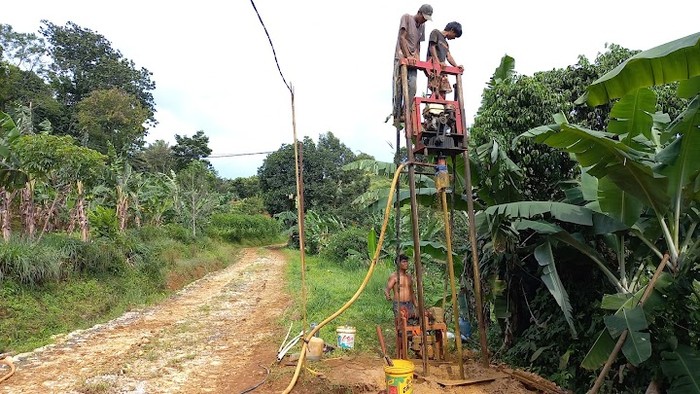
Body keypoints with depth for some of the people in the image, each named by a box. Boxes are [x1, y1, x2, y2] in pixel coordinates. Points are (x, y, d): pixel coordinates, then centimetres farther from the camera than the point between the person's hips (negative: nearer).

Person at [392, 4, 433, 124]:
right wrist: (408, 56, -20)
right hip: (401, 58, -5)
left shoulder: (422, 26, 18)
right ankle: (397, 115, -4)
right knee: (399, 87, -7)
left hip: (413, 59, 5)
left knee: (412, 87, -10)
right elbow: (402, 38, -11)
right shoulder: (406, 17, -1)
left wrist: (417, 57, 1)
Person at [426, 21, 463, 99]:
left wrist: (456, 66, -1)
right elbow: (432, 47, -5)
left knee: (443, 91, -2)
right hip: (433, 66, -8)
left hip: (442, 69, 8)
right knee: (436, 91, -20)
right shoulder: (436, 32, 8)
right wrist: (438, 62, -18)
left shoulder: (446, 43, 29)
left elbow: (449, 56, 18)